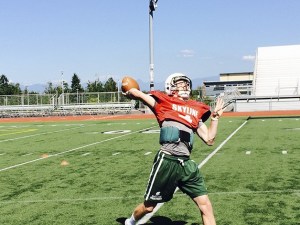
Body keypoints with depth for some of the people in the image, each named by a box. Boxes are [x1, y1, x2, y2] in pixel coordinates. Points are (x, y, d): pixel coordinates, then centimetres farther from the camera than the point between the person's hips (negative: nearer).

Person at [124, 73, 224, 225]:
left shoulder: (195, 110, 17)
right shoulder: (165, 103, 2)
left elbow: (209, 139, 16)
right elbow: (135, 93, -6)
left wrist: (215, 116, 15)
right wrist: (131, 93, 14)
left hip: (186, 164, 5)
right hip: (167, 161, -5)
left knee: (205, 205, 1)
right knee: (149, 206, 11)